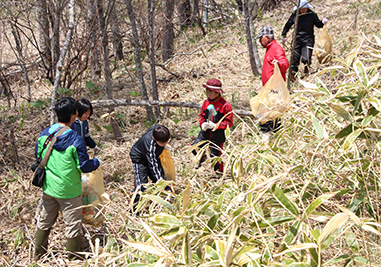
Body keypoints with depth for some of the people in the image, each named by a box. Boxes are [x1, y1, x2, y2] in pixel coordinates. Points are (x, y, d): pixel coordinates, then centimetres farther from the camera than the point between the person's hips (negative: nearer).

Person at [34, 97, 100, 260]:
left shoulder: (44, 134, -4)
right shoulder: (75, 139, -20)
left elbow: (37, 155, 10)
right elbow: (84, 167, -15)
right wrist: (96, 162, 4)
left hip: (48, 187, 6)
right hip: (68, 191, -6)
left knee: (44, 222, 21)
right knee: (73, 227, 8)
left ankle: (38, 256, 36)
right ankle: (74, 259, 20)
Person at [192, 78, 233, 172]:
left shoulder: (225, 105, -13)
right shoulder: (206, 103, 4)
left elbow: (229, 122, -11)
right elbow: (201, 115, 15)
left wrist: (215, 126, -21)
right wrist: (202, 124, -6)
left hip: (217, 135, -5)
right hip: (205, 133, 5)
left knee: (214, 155, -2)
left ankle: (220, 171, 26)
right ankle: (202, 157, 29)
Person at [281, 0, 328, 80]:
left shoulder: (312, 15, -2)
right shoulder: (294, 14, 2)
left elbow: (318, 24, 11)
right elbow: (288, 25, 16)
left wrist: (323, 22, -11)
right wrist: (283, 35, 19)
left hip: (308, 40, -2)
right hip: (297, 39, 2)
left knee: (305, 59, -15)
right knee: (294, 58, 2)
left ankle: (306, 67, 19)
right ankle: (292, 75, 18)